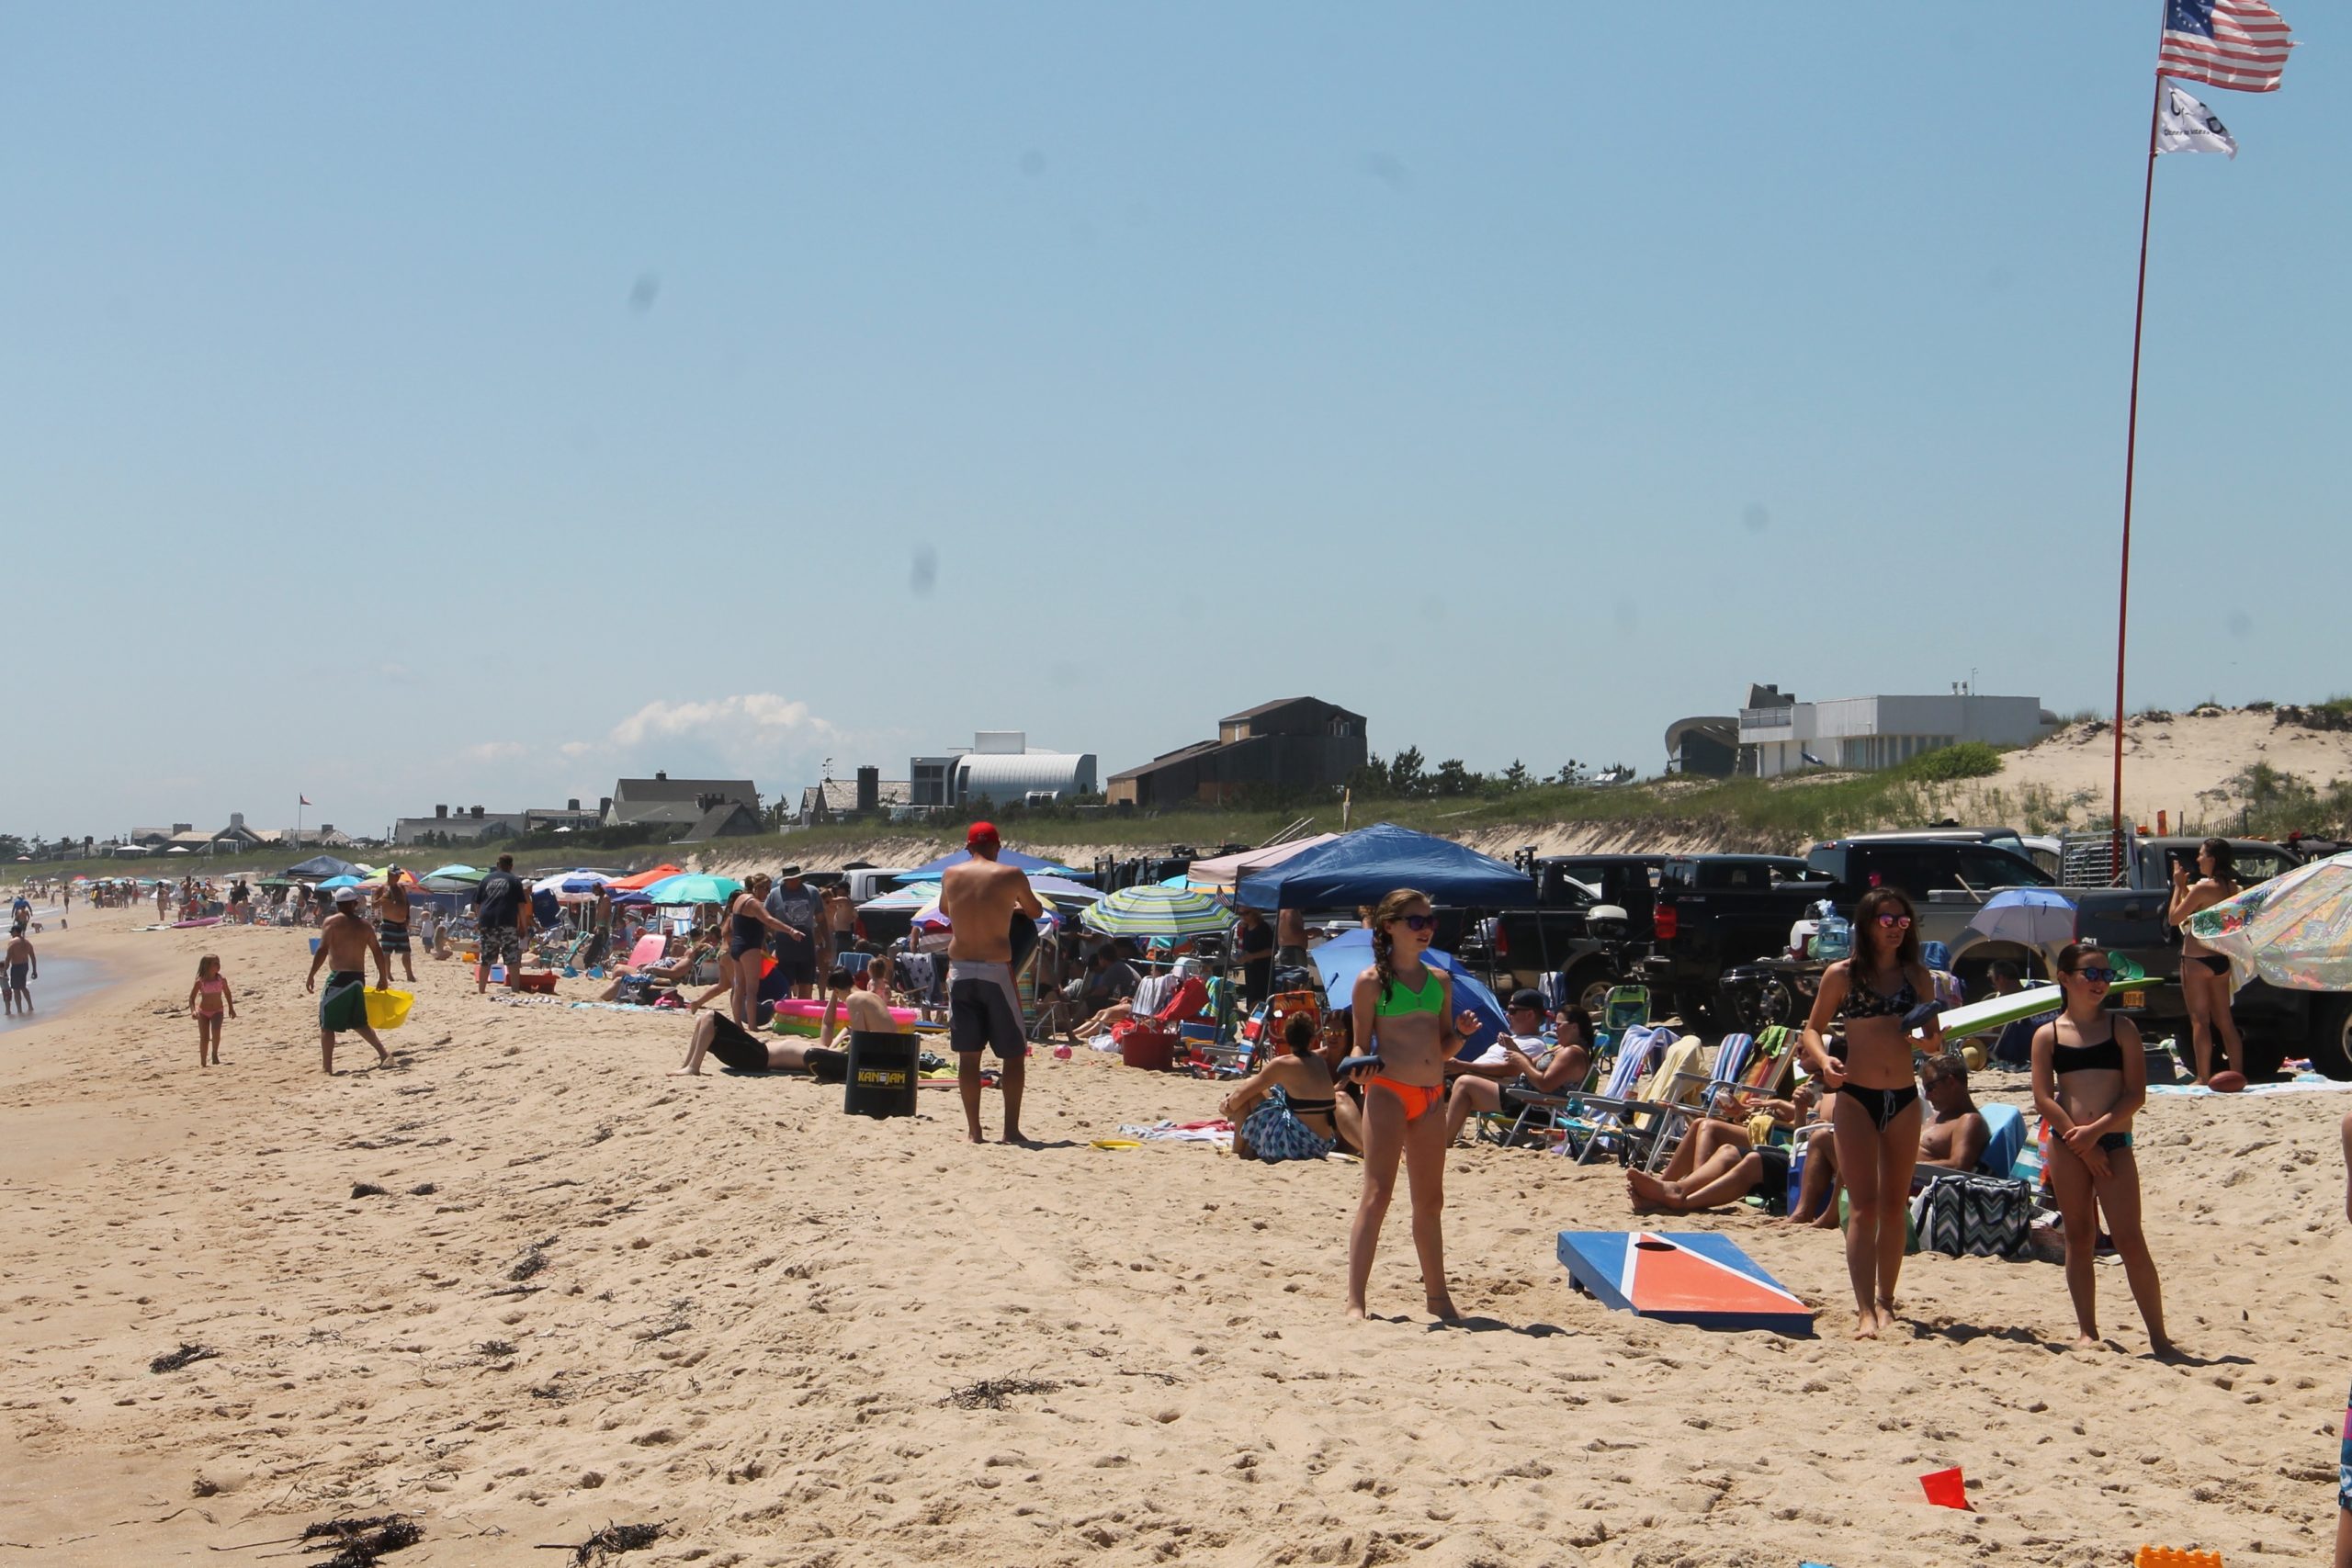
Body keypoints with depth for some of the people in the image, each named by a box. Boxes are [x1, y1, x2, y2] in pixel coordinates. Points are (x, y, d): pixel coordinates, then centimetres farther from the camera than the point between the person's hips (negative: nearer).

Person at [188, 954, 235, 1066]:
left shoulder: (221, 979, -6)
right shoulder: (200, 982, -12)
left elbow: (227, 993, 10)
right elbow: (191, 998, -8)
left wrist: (231, 1008, 10)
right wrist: (193, 1011, -23)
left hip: (217, 1011, 1)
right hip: (203, 1012, 0)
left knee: (216, 1032, -24)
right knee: (204, 1038, 1)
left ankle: (215, 1054, -3)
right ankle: (203, 1062, 15)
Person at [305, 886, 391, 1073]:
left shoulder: (332, 922, -5)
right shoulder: (365, 925, 9)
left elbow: (322, 950, -14)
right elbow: (378, 952, 10)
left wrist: (311, 975, -9)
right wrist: (383, 978, 19)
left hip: (339, 977, -6)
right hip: (359, 978, 6)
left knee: (327, 1024, 2)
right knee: (359, 1022, 23)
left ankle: (327, 1066, -2)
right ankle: (383, 1053, 14)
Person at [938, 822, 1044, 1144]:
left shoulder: (951, 875, 5)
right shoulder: (1010, 875, -4)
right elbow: (1036, 912, 12)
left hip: (960, 970, 3)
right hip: (995, 971, -3)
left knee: (968, 1054, 7)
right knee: (1014, 1053, 7)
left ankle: (973, 1129, 6)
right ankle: (1011, 1128, 3)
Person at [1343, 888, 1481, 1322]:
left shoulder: (1440, 980, 13)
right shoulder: (1372, 981, -3)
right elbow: (1362, 1045, -1)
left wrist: (1461, 1032, -2)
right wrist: (1361, 1068, -21)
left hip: (1432, 1097, 6)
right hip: (1388, 1092, -6)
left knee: (1430, 1200, 14)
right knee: (1377, 1194, -11)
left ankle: (1437, 1295, 24)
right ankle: (1355, 1299, -12)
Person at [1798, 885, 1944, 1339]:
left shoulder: (1918, 976, 6)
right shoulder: (1842, 974, -2)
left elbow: (1932, 1037, 10)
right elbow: (1813, 1028, 3)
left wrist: (1938, 1040, -14)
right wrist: (1822, 1060, -18)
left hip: (1904, 1098, 3)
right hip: (1856, 1096, -3)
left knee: (1895, 1205, 10)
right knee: (1863, 1207, -8)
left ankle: (1885, 1300, 22)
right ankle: (1865, 1310, -12)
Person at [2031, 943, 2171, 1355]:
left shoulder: (2121, 1028, 4)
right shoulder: (2048, 1035, 5)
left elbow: (2136, 1094, -2)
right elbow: (2043, 1098, -1)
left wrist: (2095, 1131, -13)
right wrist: (2079, 1140, -10)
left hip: (2113, 1142, -1)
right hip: (2066, 1145, 1)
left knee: (2129, 1240, -5)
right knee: (2079, 1238, 7)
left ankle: (2158, 1335, 2)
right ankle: (2087, 1330, 16)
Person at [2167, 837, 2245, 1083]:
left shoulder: (2202, 888, -18)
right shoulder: (2233, 888, 6)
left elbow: (2174, 918, -11)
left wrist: (2179, 886, -3)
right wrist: (2185, 888, 17)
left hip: (2197, 959, -8)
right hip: (2221, 960, 8)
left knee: (2200, 1021, -2)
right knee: (2224, 1020, 14)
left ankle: (2203, 1077, -1)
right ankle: (2237, 1073, 16)